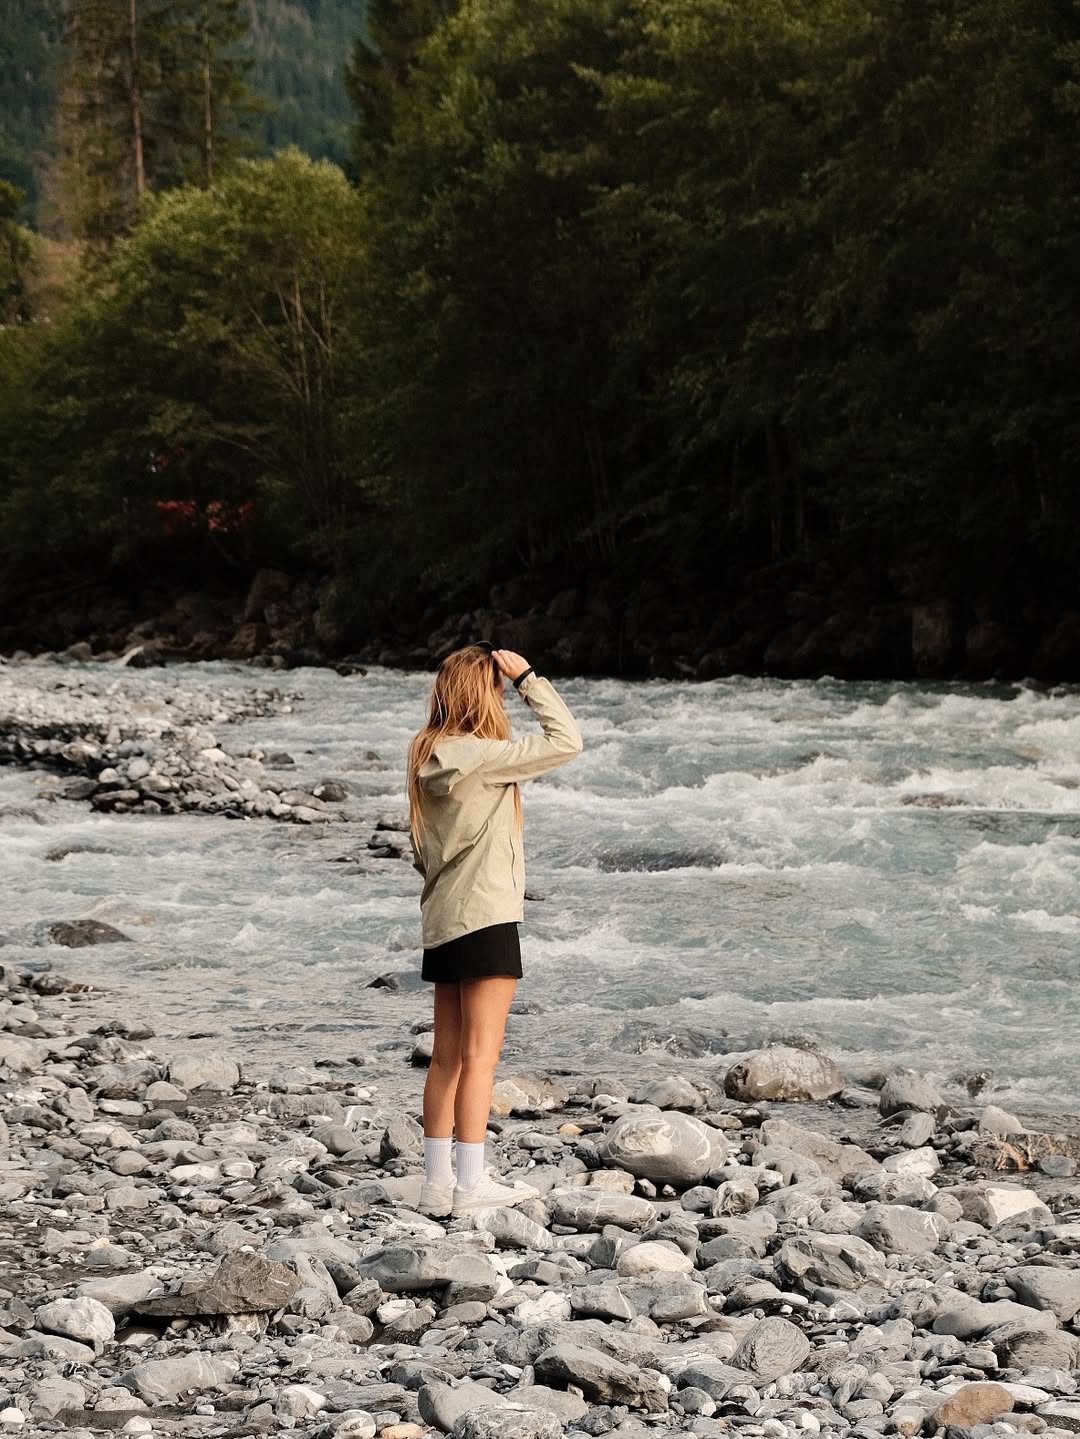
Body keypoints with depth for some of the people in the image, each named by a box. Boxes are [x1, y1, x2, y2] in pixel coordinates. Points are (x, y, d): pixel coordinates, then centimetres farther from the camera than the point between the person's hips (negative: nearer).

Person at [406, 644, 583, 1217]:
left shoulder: (430, 756, 10)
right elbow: (566, 741, -12)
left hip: (443, 921, 8)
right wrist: (529, 677, -6)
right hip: (485, 917, -8)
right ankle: (471, 1182, -7)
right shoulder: (479, 755, -15)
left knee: (447, 1057, 10)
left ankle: (437, 1182, 12)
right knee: (479, 1055, -6)